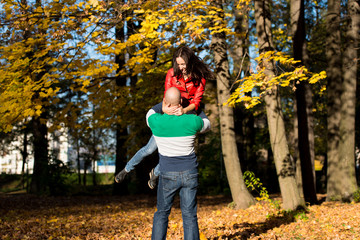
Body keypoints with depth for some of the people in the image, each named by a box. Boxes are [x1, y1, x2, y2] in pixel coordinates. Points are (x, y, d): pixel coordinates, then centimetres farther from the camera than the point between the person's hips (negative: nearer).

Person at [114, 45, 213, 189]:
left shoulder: (200, 77, -11)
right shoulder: (172, 73, -7)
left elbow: (197, 101, -16)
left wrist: (184, 110, -37)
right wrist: (164, 109, -34)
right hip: (171, 113, 0)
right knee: (150, 148, -2)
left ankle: (155, 173, 25)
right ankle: (127, 169, 19)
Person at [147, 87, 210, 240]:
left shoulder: (156, 122, -12)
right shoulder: (192, 121, -10)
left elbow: (150, 113, 15)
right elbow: (207, 125, 16)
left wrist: (167, 103, 27)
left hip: (168, 175, -1)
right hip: (190, 174, 1)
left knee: (162, 213, 15)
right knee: (189, 215, 4)